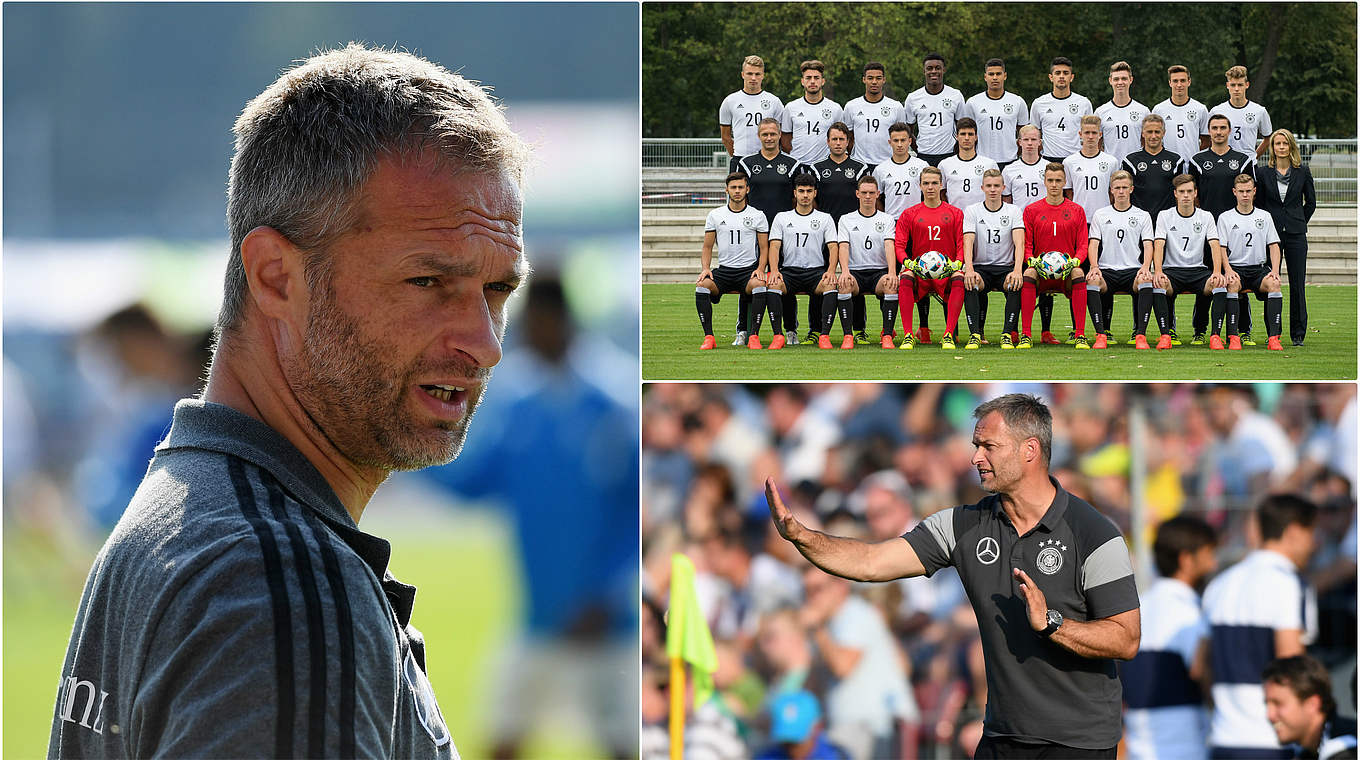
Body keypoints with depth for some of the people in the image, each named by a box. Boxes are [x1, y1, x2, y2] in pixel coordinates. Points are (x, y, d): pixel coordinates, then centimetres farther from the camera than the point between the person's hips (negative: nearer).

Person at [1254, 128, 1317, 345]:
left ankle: (1298, 333, 7)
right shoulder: (1263, 172, 4)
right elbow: (1260, 202, 10)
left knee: (1297, 284, 0)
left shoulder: (1303, 171, 5)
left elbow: (1311, 202, 12)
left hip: (1296, 234, 0)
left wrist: (1300, 222, 8)